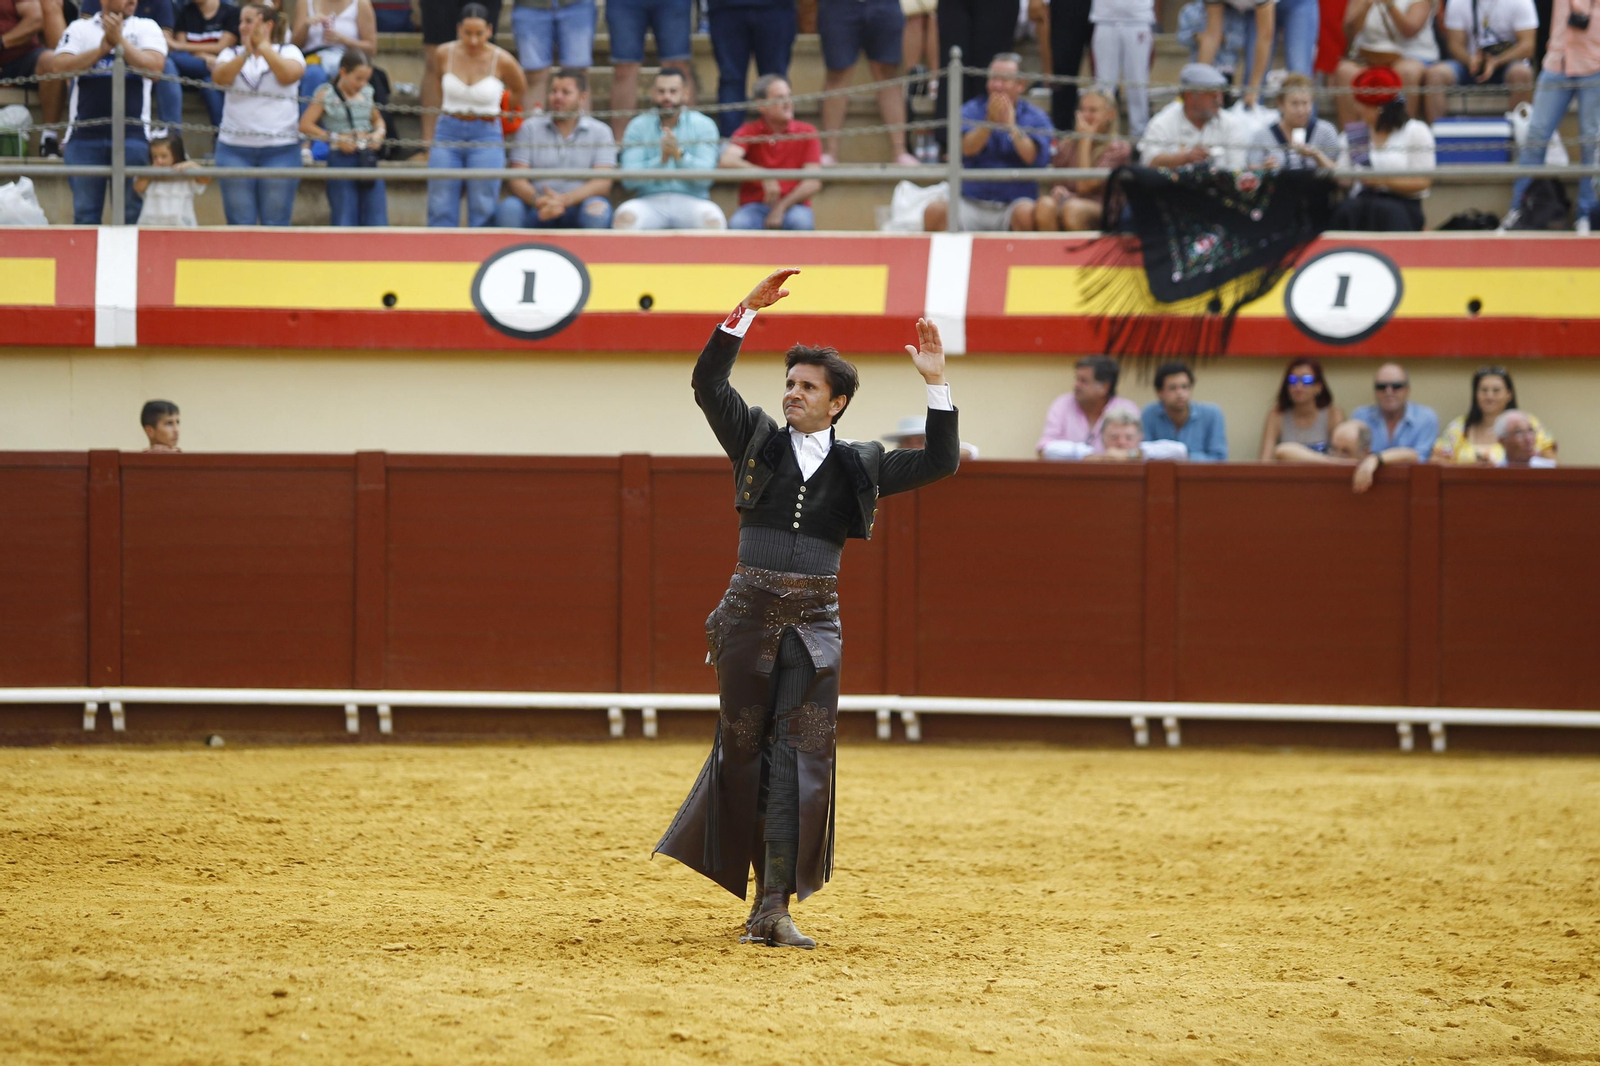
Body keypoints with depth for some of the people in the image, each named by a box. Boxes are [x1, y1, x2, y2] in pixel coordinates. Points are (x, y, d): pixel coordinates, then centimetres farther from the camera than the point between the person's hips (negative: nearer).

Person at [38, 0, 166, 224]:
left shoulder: (147, 28, 9)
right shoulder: (80, 29, 11)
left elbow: (155, 67, -7)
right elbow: (58, 67, -3)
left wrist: (119, 40, -9)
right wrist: (102, 49, -8)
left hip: (132, 132, -1)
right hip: (84, 134, 1)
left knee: (131, 213, -2)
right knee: (84, 214, 1)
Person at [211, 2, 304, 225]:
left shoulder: (288, 52, 8)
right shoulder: (231, 54, 12)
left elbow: (288, 75, -13)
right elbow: (220, 77, -9)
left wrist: (263, 47, -19)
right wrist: (246, 53, -23)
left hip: (280, 150, -2)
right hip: (235, 148, 2)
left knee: (275, 226, -2)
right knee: (240, 225, 0)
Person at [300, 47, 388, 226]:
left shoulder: (366, 94, 11)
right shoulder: (326, 95, -4)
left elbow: (377, 119, 27)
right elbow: (305, 125, -10)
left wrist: (378, 133, 3)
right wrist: (335, 139, -16)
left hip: (368, 157, 5)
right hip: (341, 158, -5)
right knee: (344, 219, -3)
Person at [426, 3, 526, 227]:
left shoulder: (502, 60, -10)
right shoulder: (444, 54, -3)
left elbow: (520, 90, 11)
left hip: (486, 136, -2)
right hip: (448, 133, 2)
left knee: (483, 210, -2)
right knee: (440, 208, 1)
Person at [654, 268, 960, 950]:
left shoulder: (858, 465, 9)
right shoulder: (758, 442, 7)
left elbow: (940, 463, 7)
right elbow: (707, 382, -4)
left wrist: (936, 384, 0)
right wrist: (746, 312, -12)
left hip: (815, 622, 0)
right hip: (750, 612, 0)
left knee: (799, 754, -8)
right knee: (744, 746, 4)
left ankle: (774, 907, -10)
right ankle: (764, 898, 16)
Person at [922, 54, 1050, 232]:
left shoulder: (1035, 118, 6)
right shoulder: (972, 110, 9)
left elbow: (1035, 158, -10)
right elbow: (966, 148, -9)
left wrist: (1011, 126, -16)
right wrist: (990, 121, -22)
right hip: (973, 202, 1)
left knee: (1026, 212, -36)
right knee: (934, 210, -27)